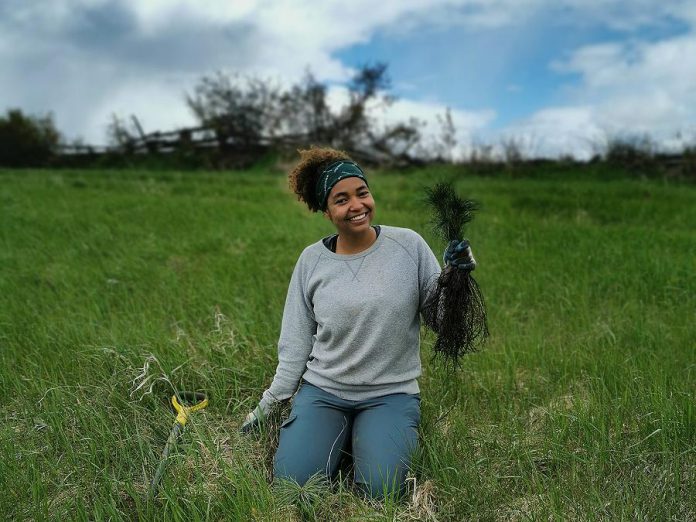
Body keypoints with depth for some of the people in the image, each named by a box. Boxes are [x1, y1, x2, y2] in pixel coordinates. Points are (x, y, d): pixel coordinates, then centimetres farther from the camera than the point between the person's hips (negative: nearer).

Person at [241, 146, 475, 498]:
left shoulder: (409, 245, -7)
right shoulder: (312, 260, -2)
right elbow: (296, 343, 4)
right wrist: (268, 403, 5)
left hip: (392, 393, -1)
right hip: (323, 390, 1)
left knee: (380, 490, -19)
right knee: (292, 483, -15)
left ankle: (367, 438, 14)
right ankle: (336, 438, 17)